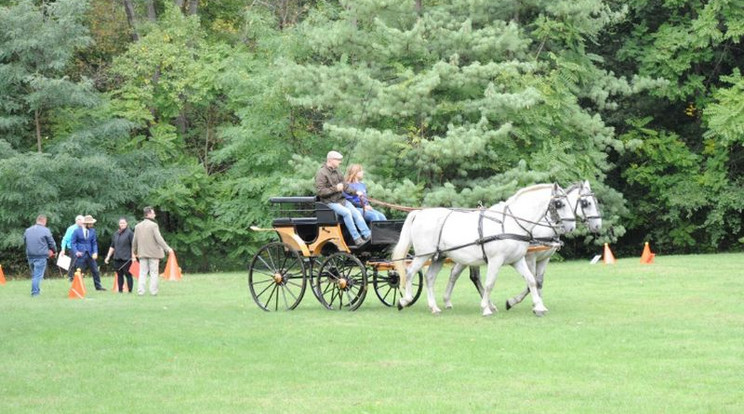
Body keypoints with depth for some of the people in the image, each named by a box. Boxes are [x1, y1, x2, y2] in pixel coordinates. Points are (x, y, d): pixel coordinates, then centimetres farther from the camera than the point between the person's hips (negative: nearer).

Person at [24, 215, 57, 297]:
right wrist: (54, 251, 17)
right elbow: (51, 243, -2)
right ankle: (35, 292, -5)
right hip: (41, 256, -5)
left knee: (34, 274, 19)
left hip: (30, 255, 5)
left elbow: (24, 241, 16)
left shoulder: (27, 230, 8)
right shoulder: (45, 230, -7)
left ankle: (36, 290, 25)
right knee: (38, 275, -2)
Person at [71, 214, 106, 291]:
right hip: (80, 255, -4)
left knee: (95, 271, 5)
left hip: (90, 255, 4)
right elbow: (73, 243, -2)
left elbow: (94, 243, 8)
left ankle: (98, 286, 15)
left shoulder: (92, 231, 7)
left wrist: (95, 252, -6)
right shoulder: (77, 231, -4)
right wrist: (76, 252, -17)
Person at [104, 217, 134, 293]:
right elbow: (112, 246, 20)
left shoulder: (129, 233, -3)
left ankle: (130, 290, -2)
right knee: (119, 275, 8)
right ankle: (120, 290, 14)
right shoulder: (116, 234, 15)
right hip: (117, 258, 6)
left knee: (128, 274, -5)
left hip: (126, 258, -6)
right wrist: (108, 256, 16)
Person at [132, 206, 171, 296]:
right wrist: (167, 248, -12)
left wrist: (134, 253, 22)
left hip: (143, 253, 5)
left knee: (142, 273, 7)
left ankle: (140, 291, 1)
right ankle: (153, 291, 0)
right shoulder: (153, 225, -11)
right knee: (154, 273, 2)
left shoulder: (138, 226, 7)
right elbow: (159, 239, -17)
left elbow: (134, 241, 11)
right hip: (153, 253, -5)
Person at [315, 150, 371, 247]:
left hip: (341, 200, 8)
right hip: (330, 202, -8)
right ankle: (356, 239, -28)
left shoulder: (336, 172, 16)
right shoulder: (321, 173, -10)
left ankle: (367, 235, -19)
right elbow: (320, 191, -17)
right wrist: (335, 189, -21)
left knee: (356, 212, -13)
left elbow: (345, 186, 22)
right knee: (346, 212, -29)